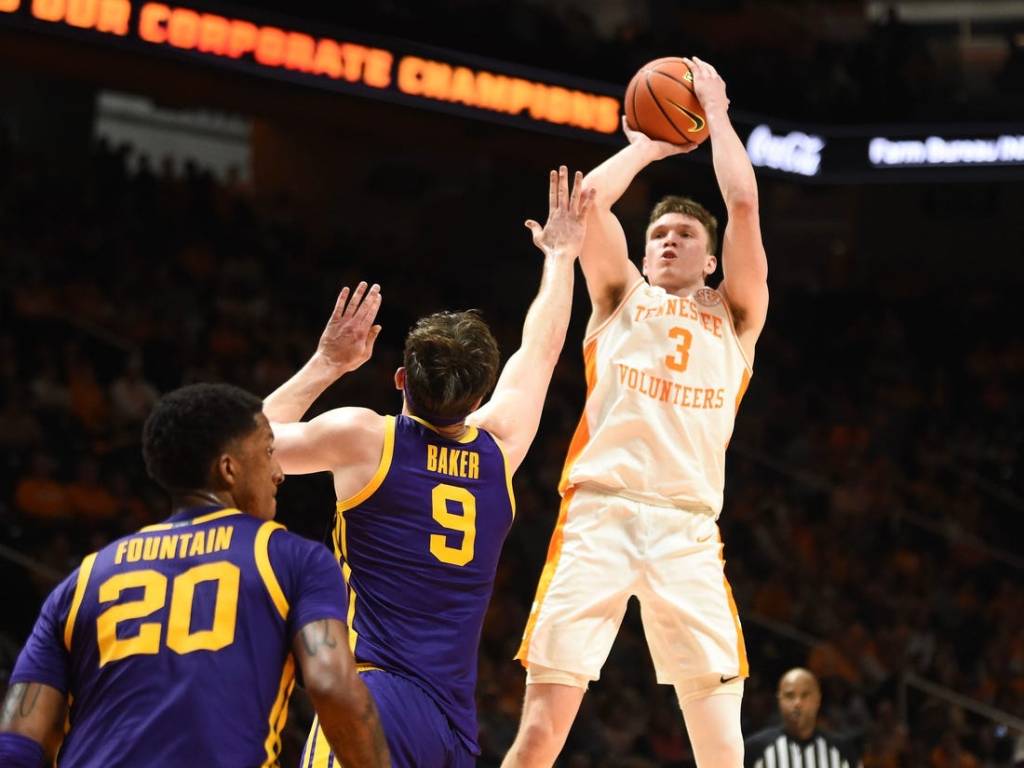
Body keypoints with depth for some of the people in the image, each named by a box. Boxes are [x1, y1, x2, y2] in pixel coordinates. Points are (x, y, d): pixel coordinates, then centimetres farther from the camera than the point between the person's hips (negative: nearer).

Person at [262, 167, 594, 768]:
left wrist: (326, 364, 20)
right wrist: (560, 255, 43)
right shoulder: (499, 447, 11)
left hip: (373, 703, -6)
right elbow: (541, 349, 29)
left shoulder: (363, 437, -1)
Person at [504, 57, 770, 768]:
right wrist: (649, 147, 23)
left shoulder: (735, 315, 22)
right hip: (599, 515, -1)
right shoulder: (621, 296, 22)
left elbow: (744, 205, 9)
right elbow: (588, 197, 7)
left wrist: (715, 110, 19)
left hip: (689, 530, 1)